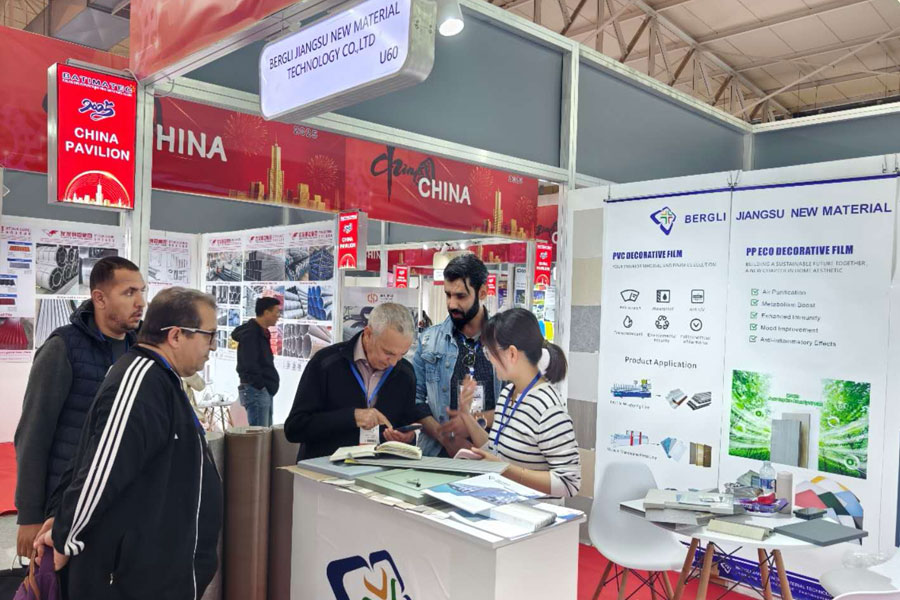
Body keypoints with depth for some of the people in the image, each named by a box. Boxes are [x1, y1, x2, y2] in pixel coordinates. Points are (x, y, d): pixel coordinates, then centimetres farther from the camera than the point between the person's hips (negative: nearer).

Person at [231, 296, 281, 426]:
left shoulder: (262, 333, 15)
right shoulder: (250, 333, -14)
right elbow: (249, 365, -20)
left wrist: (270, 386, 12)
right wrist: (261, 384, -14)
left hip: (265, 391, 10)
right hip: (256, 390, -10)